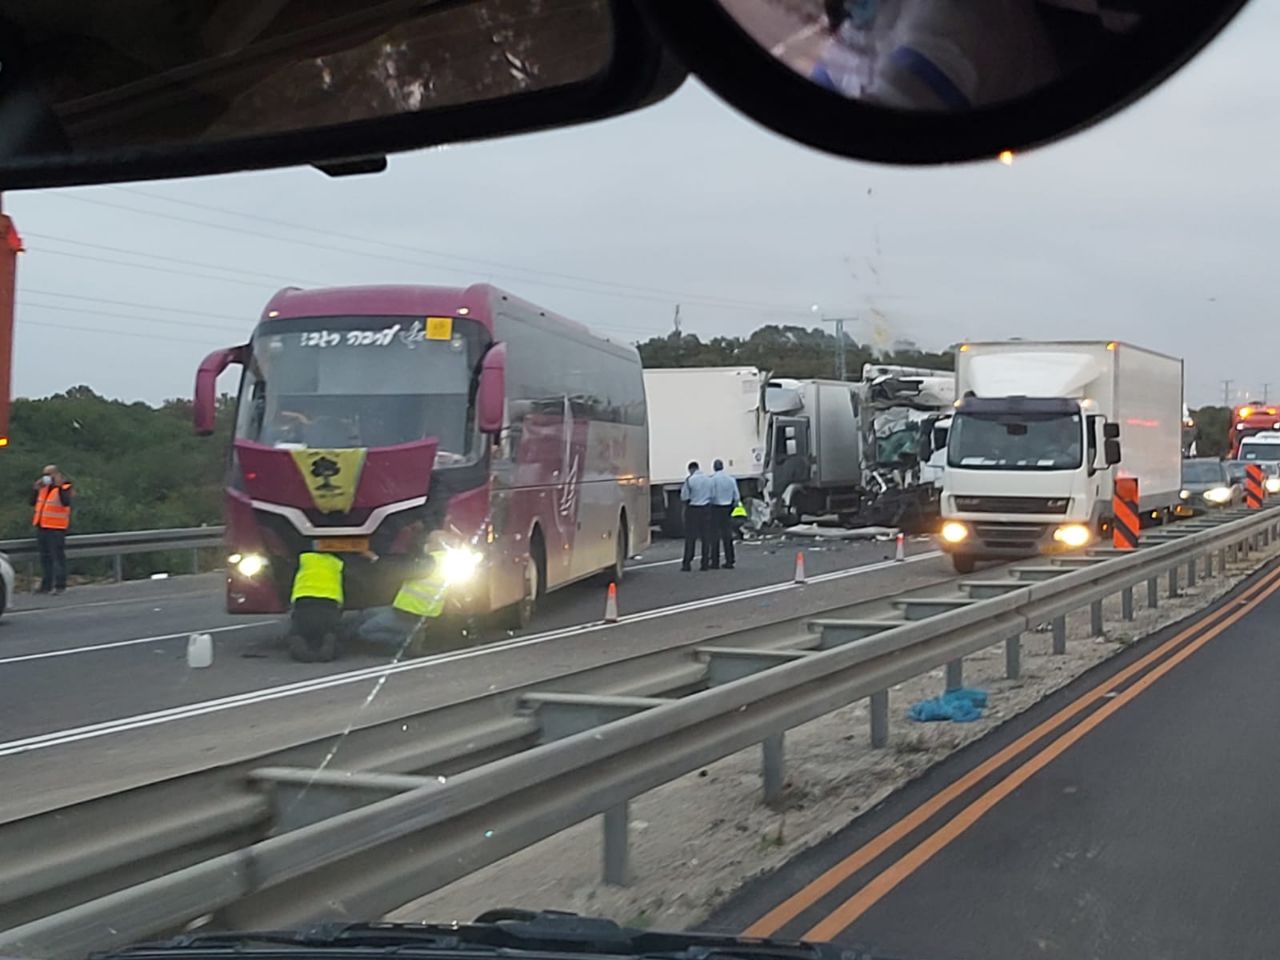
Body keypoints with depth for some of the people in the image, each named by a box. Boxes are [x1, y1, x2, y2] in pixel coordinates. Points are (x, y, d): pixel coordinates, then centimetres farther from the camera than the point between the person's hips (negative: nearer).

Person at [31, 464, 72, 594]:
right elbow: (33, 503, 16)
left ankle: (60, 585, -5)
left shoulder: (64, 488, -6)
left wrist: (60, 487, -28)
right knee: (45, 557, 13)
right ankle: (46, 585, 19)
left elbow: (66, 502, -25)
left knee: (58, 556, -7)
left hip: (56, 528, -8)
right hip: (41, 527, 8)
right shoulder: (44, 488, 14)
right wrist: (35, 489, 5)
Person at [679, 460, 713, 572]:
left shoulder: (689, 479, -11)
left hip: (693, 509, -4)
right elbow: (712, 496, 7)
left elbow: (684, 498, -8)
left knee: (690, 537, 0)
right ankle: (705, 563, 10)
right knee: (706, 537, 8)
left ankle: (687, 564, 0)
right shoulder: (709, 479, 2)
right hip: (706, 509, 4)